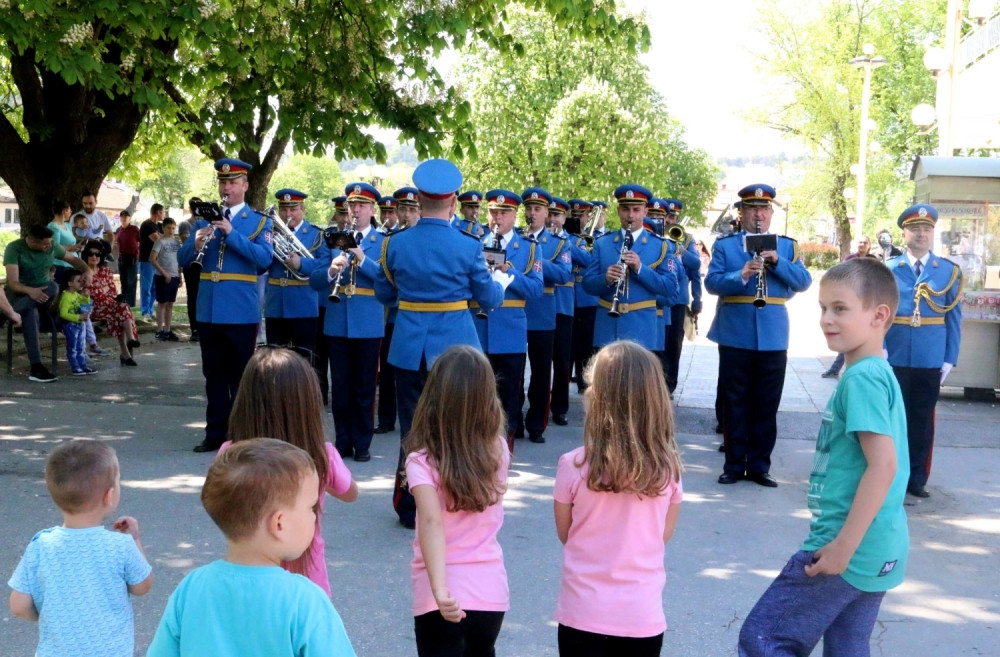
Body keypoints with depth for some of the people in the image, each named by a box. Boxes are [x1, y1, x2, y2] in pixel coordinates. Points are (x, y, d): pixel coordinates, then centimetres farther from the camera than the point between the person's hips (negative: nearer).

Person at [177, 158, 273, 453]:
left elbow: (265, 258, -14)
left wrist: (232, 233, -22)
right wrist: (196, 243, -15)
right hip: (208, 310, 4)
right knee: (214, 374, 10)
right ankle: (215, 433, 19)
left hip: (241, 310, -4)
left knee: (240, 375, 2)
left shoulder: (259, 222, 1)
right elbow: (183, 259, 7)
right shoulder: (205, 218, 12)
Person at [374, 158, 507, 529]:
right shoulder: (468, 247, -10)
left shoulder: (395, 244, -4)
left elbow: (384, 295, 9)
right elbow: (489, 300, 0)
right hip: (455, 346, -2)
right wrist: (502, 280, 22)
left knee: (412, 429, 12)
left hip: (410, 348, 2)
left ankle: (410, 509, 19)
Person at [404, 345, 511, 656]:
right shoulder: (498, 450, -2)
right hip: (491, 590, 5)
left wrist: (440, 590, -37)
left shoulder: (422, 461, -14)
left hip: (446, 597, -4)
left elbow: (432, 523, -29)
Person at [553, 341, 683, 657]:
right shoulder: (668, 468, -9)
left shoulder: (574, 466, -14)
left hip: (584, 613, -1)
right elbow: (664, 534, 6)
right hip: (643, 616, 2)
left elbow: (565, 534, 1)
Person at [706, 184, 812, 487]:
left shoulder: (787, 246, 9)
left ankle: (759, 465, 16)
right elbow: (711, 282, -8)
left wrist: (778, 262, -17)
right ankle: (734, 465, 14)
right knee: (735, 403, 5)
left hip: (773, 336, 2)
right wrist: (742, 275, -25)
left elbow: (804, 282, -3)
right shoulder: (724, 244, 4)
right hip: (734, 335, -2)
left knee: (766, 405, 7)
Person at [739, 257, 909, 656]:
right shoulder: (879, 373, 12)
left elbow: (883, 465, -24)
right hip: (877, 550, 10)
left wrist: (843, 545, -23)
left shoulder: (862, 377, -17)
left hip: (851, 549, -10)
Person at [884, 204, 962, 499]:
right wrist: (878, 349, -13)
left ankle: (916, 479, 18)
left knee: (922, 419, 8)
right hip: (894, 359, -1)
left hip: (930, 361, 1)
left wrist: (950, 359, -1)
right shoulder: (888, 270, 1)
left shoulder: (950, 272, 4)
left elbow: (954, 318, 4)